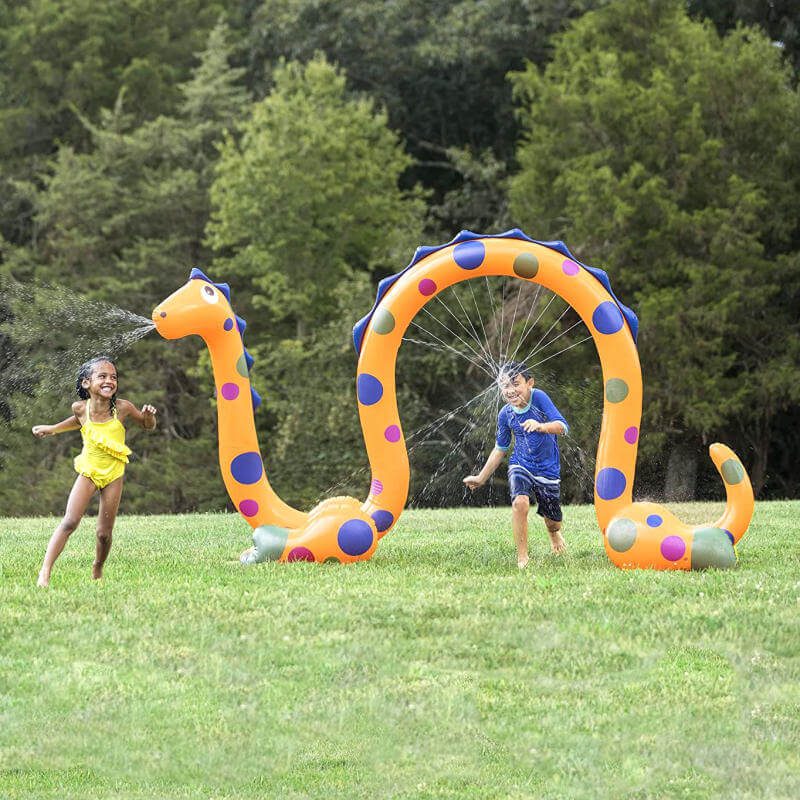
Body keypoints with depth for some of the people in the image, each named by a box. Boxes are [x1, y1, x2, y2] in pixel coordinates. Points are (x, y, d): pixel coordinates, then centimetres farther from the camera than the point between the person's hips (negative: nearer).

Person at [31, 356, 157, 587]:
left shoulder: (122, 408, -14)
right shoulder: (81, 408, -11)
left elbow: (148, 426, 3)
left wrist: (148, 415, -19)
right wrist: (52, 429, 15)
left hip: (113, 475, 0)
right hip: (88, 472, 0)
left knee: (104, 533, 3)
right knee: (70, 521, -17)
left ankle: (97, 570, 30)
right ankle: (45, 571, -17)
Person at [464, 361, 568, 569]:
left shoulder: (538, 398, -16)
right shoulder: (506, 414, -5)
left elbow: (562, 426, -25)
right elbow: (500, 449, 10)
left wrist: (540, 426, -46)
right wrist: (481, 478, 12)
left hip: (548, 470, -1)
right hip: (520, 466, 1)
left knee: (553, 520, 10)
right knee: (520, 501, -29)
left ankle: (554, 533, 50)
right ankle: (522, 557, -18)